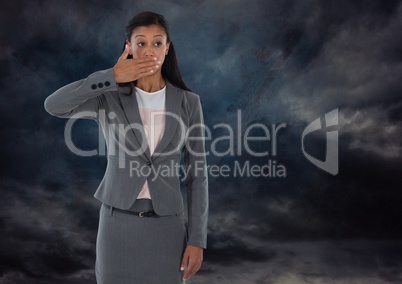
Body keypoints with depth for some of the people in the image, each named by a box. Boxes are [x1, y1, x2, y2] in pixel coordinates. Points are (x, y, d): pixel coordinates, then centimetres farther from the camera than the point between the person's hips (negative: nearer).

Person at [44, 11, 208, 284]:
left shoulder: (188, 102, -1)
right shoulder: (110, 99, -1)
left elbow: (197, 173, 0)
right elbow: (53, 105, -19)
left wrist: (197, 239, -3)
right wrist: (112, 77, -21)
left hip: (167, 226, 0)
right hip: (118, 223, 0)